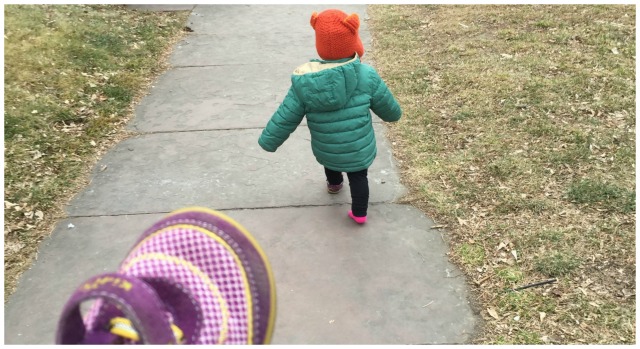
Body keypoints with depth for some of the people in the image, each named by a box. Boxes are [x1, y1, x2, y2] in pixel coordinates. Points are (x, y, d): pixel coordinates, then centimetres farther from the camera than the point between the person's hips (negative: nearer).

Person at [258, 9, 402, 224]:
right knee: (358, 177, 24)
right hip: (359, 150, -2)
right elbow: (390, 110, -5)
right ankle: (359, 213, 40)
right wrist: (394, 114, 19)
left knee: (330, 159, 35)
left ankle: (334, 184, 63)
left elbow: (284, 118, -12)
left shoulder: (304, 83, -21)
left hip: (325, 151, 2)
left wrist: (268, 141, 4)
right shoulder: (367, 76, -20)